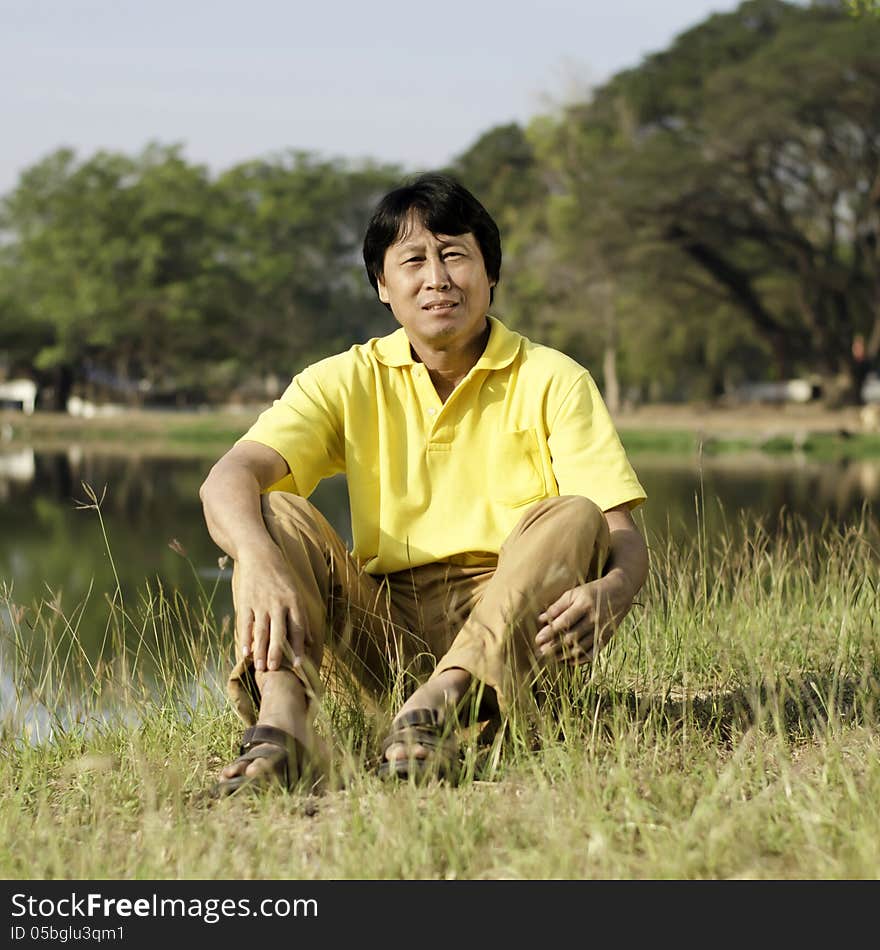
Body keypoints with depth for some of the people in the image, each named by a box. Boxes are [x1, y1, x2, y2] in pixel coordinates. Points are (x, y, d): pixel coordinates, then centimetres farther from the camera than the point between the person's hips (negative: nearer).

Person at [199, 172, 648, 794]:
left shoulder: (551, 381, 2)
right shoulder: (348, 382, 6)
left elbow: (623, 535, -7)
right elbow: (229, 479, -11)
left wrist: (608, 592, -33)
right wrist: (261, 562, -34)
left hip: (511, 627, -1)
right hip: (386, 628, 2)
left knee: (573, 516, -26)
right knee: (275, 514, -18)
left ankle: (443, 699, -44)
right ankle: (283, 720, -43)